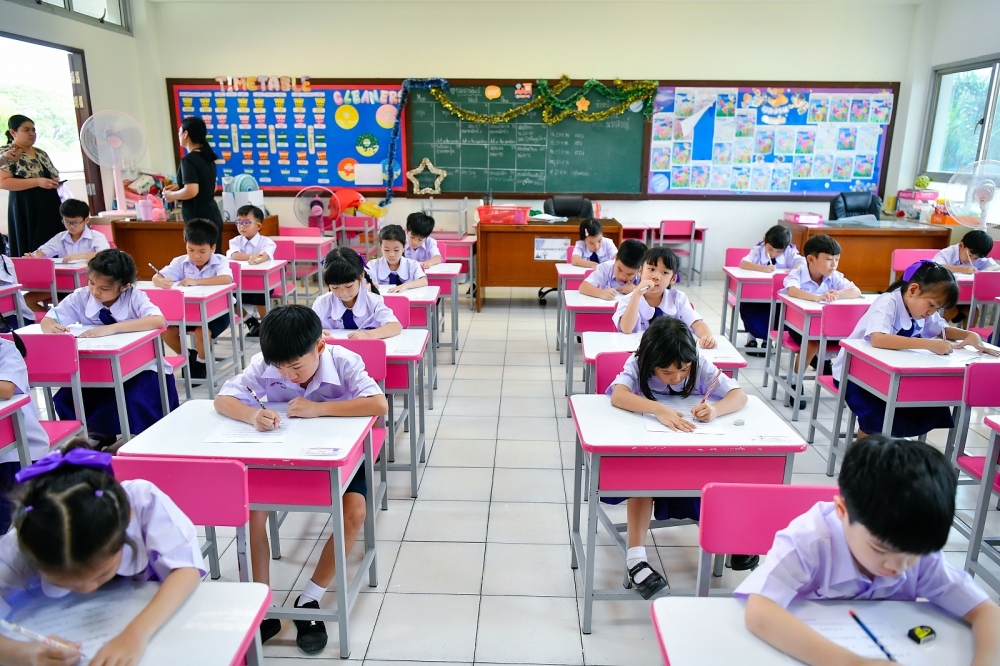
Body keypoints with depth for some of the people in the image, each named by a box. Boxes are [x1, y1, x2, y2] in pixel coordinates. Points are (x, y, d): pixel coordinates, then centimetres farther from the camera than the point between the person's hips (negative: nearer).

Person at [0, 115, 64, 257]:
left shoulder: (41, 153, 16)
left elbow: (53, 174, 27)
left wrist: (55, 181, 2)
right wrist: (37, 182, -20)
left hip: (49, 206, 7)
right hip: (26, 210, -6)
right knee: (32, 252, -9)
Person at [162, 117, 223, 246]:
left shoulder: (188, 160, -14)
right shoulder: (207, 157, 11)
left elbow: (191, 191, -25)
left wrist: (172, 195, -6)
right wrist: (179, 187, 20)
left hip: (200, 221, -9)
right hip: (213, 218, 9)